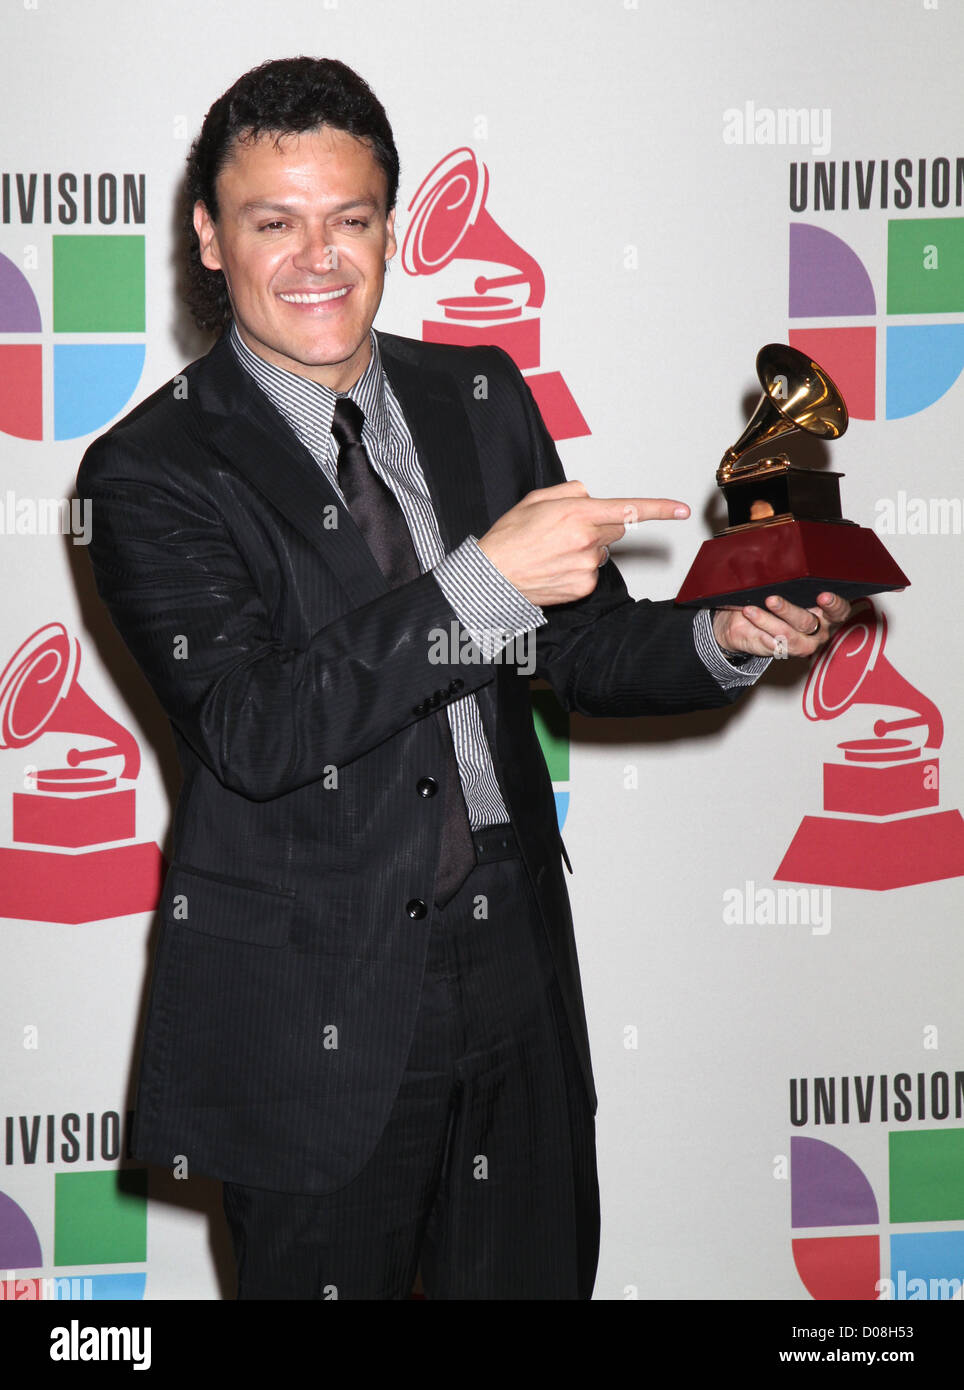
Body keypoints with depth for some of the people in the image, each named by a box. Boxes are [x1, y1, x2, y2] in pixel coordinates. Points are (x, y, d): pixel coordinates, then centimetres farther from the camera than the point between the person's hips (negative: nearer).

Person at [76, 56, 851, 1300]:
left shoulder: (480, 400, 7)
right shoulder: (151, 474, -10)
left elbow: (584, 649, 10)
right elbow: (250, 730, -23)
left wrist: (724, 640, -11)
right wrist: (482, 581, -27)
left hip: (516, 973, 5)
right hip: (316, 1025, -5)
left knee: (538, 1277, 15)